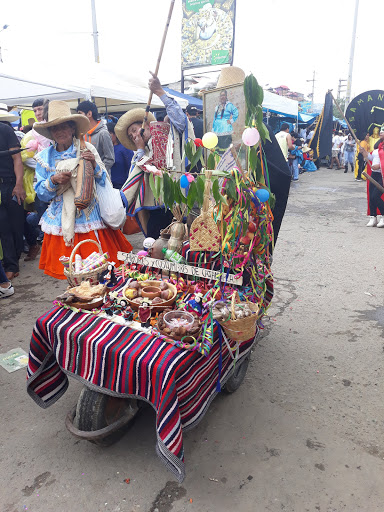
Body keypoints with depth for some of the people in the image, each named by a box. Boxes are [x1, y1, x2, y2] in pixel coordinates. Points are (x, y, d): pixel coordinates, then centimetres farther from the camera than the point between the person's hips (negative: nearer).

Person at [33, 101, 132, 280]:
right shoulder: (44, 157, 7)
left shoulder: (87, 149, 0)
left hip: (89, 217, -2)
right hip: (60, 221, 2)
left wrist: (94, 164, -16)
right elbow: (41, 193, 6)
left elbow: (105, 183, 1)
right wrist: (53, 181, -12)